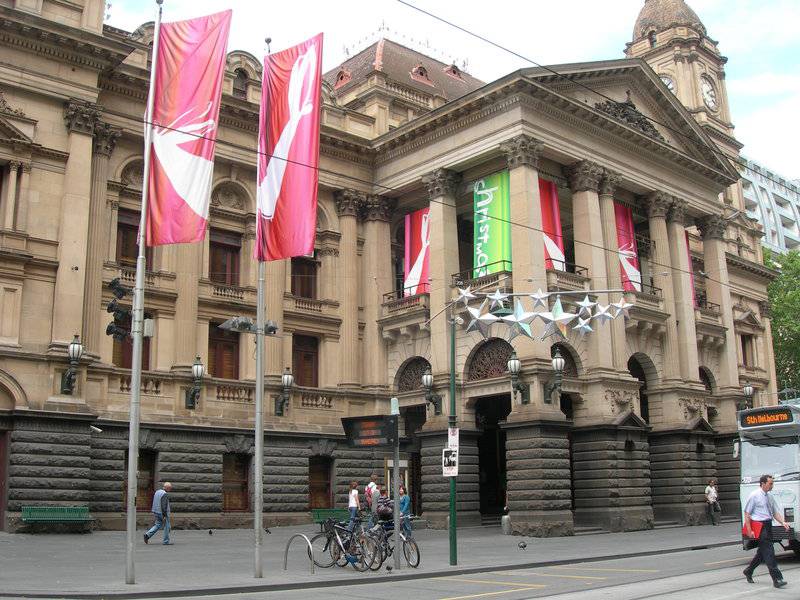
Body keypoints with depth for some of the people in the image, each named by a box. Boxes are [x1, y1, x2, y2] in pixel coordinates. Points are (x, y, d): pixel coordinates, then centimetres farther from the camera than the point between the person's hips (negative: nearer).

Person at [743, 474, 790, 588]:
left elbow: (775, 512, 16)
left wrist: (783, 522, -3)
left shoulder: (770, 497, 13)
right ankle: (777, 579, -7)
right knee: (768, 552, -9)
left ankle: (748, 571, 33)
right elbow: (747, 513, -9)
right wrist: (749, 531, -14)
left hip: (768, 525, 8)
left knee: (762, 552, 16)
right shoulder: (754, 496, -9)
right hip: (759, 526, -8)